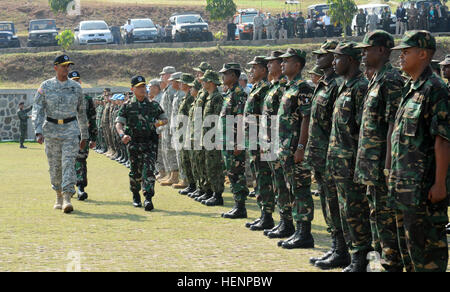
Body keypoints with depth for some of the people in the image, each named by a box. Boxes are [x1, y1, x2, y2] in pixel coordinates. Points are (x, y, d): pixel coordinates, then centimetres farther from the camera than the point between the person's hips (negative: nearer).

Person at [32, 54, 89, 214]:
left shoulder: (76, 87, 6)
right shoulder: (45, 87, 1)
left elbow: (81, 112, 14)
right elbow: (37, 110, -4)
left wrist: (85, 135, 15)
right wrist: (38, 132, -17)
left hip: (71, 129, 0)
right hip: (51, 129, 0)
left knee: (68, 163, -13)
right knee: (54, 165, 5)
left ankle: (67, 198, -19)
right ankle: (58, 196, 22)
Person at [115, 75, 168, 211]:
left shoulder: (154, 105, 9)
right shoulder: (127, 106, 4)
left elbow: (165, 119, 18)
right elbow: (118, 123, -4)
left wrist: (159, 123, -6)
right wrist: (122, 134, -24)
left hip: (150, 143, 0)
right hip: (134, 143, 0)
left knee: (149, 170, -12)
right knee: (135, 172, 5)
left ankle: (148, 198, -17)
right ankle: (136, 197, 26)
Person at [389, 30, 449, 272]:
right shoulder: (410, 89, 15)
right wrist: (394, 171, 20)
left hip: (425, 186, -10)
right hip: (405, 184, 10)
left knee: (428, 243, -4)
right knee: (409, 241, 15)